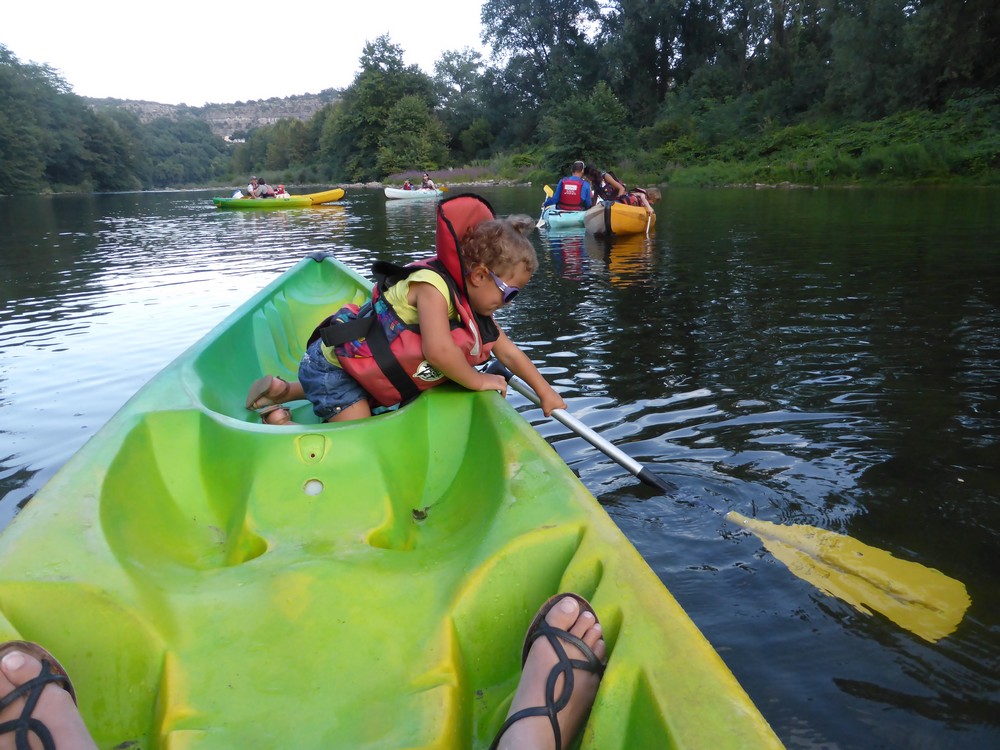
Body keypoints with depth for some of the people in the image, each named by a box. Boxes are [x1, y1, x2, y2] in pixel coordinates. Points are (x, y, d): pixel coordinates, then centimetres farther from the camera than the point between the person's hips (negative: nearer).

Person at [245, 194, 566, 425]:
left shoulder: (474, 309, 1)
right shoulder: (433, 285, -27)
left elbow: (509, 352, 8)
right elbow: (438, 349, -40)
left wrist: (545, 391, 4)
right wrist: (477, 381, -24)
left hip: (354, 360, 10)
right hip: (332, 361, -10)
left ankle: (281, 389, 35)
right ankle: (278, 421, 0)